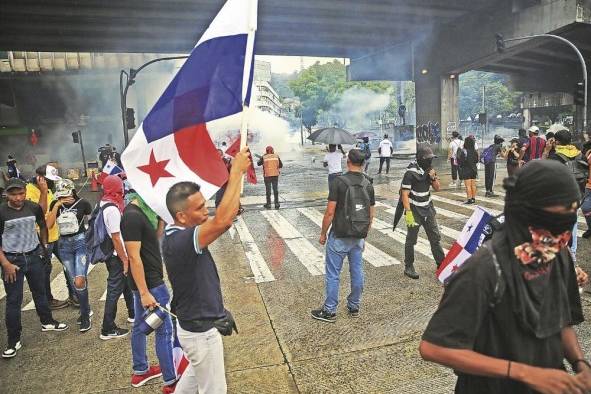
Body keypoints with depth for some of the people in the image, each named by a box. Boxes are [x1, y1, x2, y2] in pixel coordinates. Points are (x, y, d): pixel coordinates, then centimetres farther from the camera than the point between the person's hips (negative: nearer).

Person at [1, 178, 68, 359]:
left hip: (34, 256, 3)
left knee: (40, 292, 19)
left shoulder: (34, 208, -4)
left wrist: (43, 245, 14)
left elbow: (43, 225, 15)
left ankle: (47, 322, 39)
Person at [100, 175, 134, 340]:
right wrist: (124, 260, -17)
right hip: (116, 256, -9)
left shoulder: (102, 204, 4)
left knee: (127, 283, 22)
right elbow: (116, 238, -23)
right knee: (115, 290, 1)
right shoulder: (112, 209, -24)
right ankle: (108, 330, 12)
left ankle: (133, 314, 39)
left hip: (109, 253, 9)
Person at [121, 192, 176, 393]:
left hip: (147, 280, 10)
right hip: (149, 283, -10)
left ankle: (140, 371, 38)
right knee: (164, 330, 0)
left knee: (141, 324, 21)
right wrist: (145, 293, -23)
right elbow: (134, 257, -24)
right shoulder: (132, 216, -23)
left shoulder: (141, 210, 5)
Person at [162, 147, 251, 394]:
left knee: (195, 374, 34)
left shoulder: (179, 234, -4)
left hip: (196, 325, 9)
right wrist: (236, 173, -37)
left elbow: (221, 219, 0)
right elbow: (222, 221, -47)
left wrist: (237, 174, -11)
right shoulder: (178, 242, -34)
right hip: (201, 332, -9)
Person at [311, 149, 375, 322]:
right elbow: (371, 214, 7)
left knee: (333, 274, 5)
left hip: (339, 236, -5)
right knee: (357, 272, 14)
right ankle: (354, 307, 28)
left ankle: (329, 311, 14)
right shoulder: (368, 184, 3)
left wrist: (323, 233, -2)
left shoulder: (339, 182, -14)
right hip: (359, 237, 5)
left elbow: (330, 212, -15)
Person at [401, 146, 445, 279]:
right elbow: (405, 194, -19)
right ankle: (408, 267, 16)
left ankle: (441, 264, 21)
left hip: (427, 209, 6)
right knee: (411, 240, 5)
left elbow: (438, 188, 9)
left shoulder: (429, 170, 3)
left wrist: (433, 178, -10)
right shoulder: (411, 173, -17)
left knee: (435, 237, 10)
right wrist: (408, 212, -24)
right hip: (414, 210, -6)